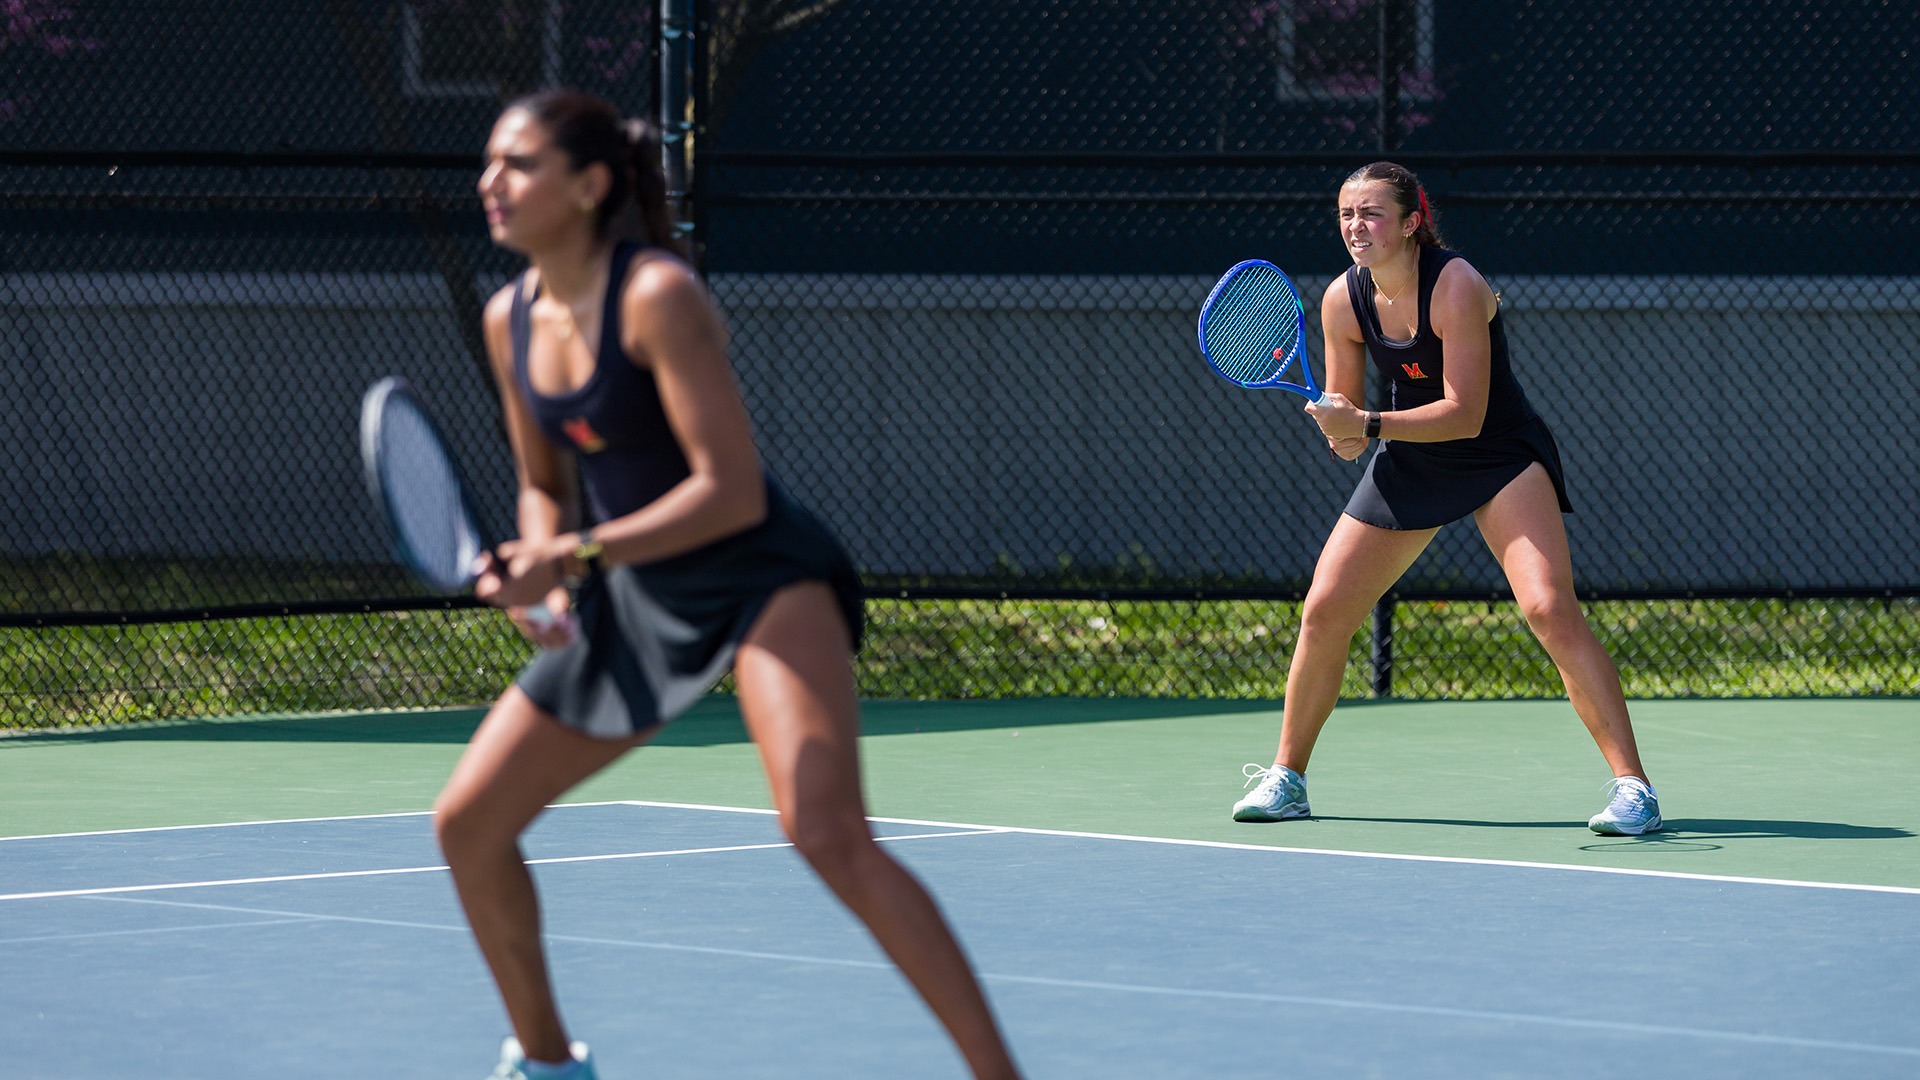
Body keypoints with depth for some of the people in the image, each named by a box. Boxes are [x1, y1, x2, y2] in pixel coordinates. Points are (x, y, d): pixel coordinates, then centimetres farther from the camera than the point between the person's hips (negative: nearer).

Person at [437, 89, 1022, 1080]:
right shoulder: (510, 319, 3)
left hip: (760, 579, -8)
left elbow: (732, 491, -23)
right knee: (466, 824, 7)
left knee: (827, 832, -28)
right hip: (633, 599, 8)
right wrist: (544, 580, -4)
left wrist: (576, 555, -27)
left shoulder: (655, 296, -19)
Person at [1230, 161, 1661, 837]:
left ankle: (1632, 787, -22)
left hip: (1501, 455, -6)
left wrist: (1369, 425, -38)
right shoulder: (1343, 300, -8)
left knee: (1549, 609, -24)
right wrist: (1342, 433, -21)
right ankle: (1285, 779, 19)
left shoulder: (1455, 286, -25)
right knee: (1323, 610, 1)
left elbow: (1465, 414, -29)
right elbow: (1345, 410, 2)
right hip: (1410, 462, 6)